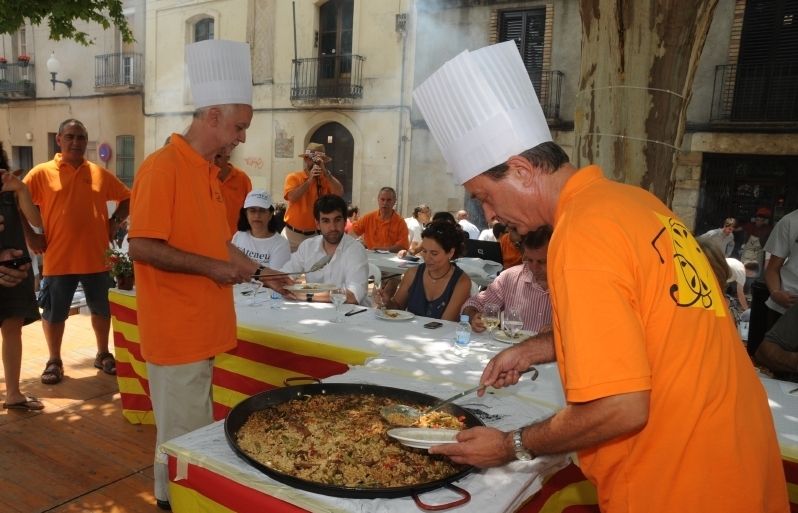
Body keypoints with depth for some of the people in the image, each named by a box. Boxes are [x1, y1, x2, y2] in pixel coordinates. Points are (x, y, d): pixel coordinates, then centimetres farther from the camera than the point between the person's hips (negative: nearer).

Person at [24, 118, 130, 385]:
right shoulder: (42, 173, -2)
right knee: (54, 313, 9)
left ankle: (103, 354, 31)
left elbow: (127, 198, 16)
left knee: (102, 309, 13)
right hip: (58, 259, -2)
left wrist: (115, 221, 2)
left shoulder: (100, 173, 5)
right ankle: (54, 361, 26)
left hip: (96, 257, 2)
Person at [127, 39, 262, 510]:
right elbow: (143, 248, -23)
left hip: (202, 326, 9)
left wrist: (257, 271, 16)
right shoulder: (163, 167, -17)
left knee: (197, 429, 21)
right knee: (182, 434, 7)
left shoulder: (208, 171, 11)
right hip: (175, 330, -9)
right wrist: (213, 268, -19)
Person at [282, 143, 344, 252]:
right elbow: (292, 198, -17)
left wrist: (325, 172, -17)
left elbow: (339, 193, -12)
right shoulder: (293, 177, -2)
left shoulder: (326, 179, 4)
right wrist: (309, 180, -20)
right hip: (293, 234, -1)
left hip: (315, 234, 1)